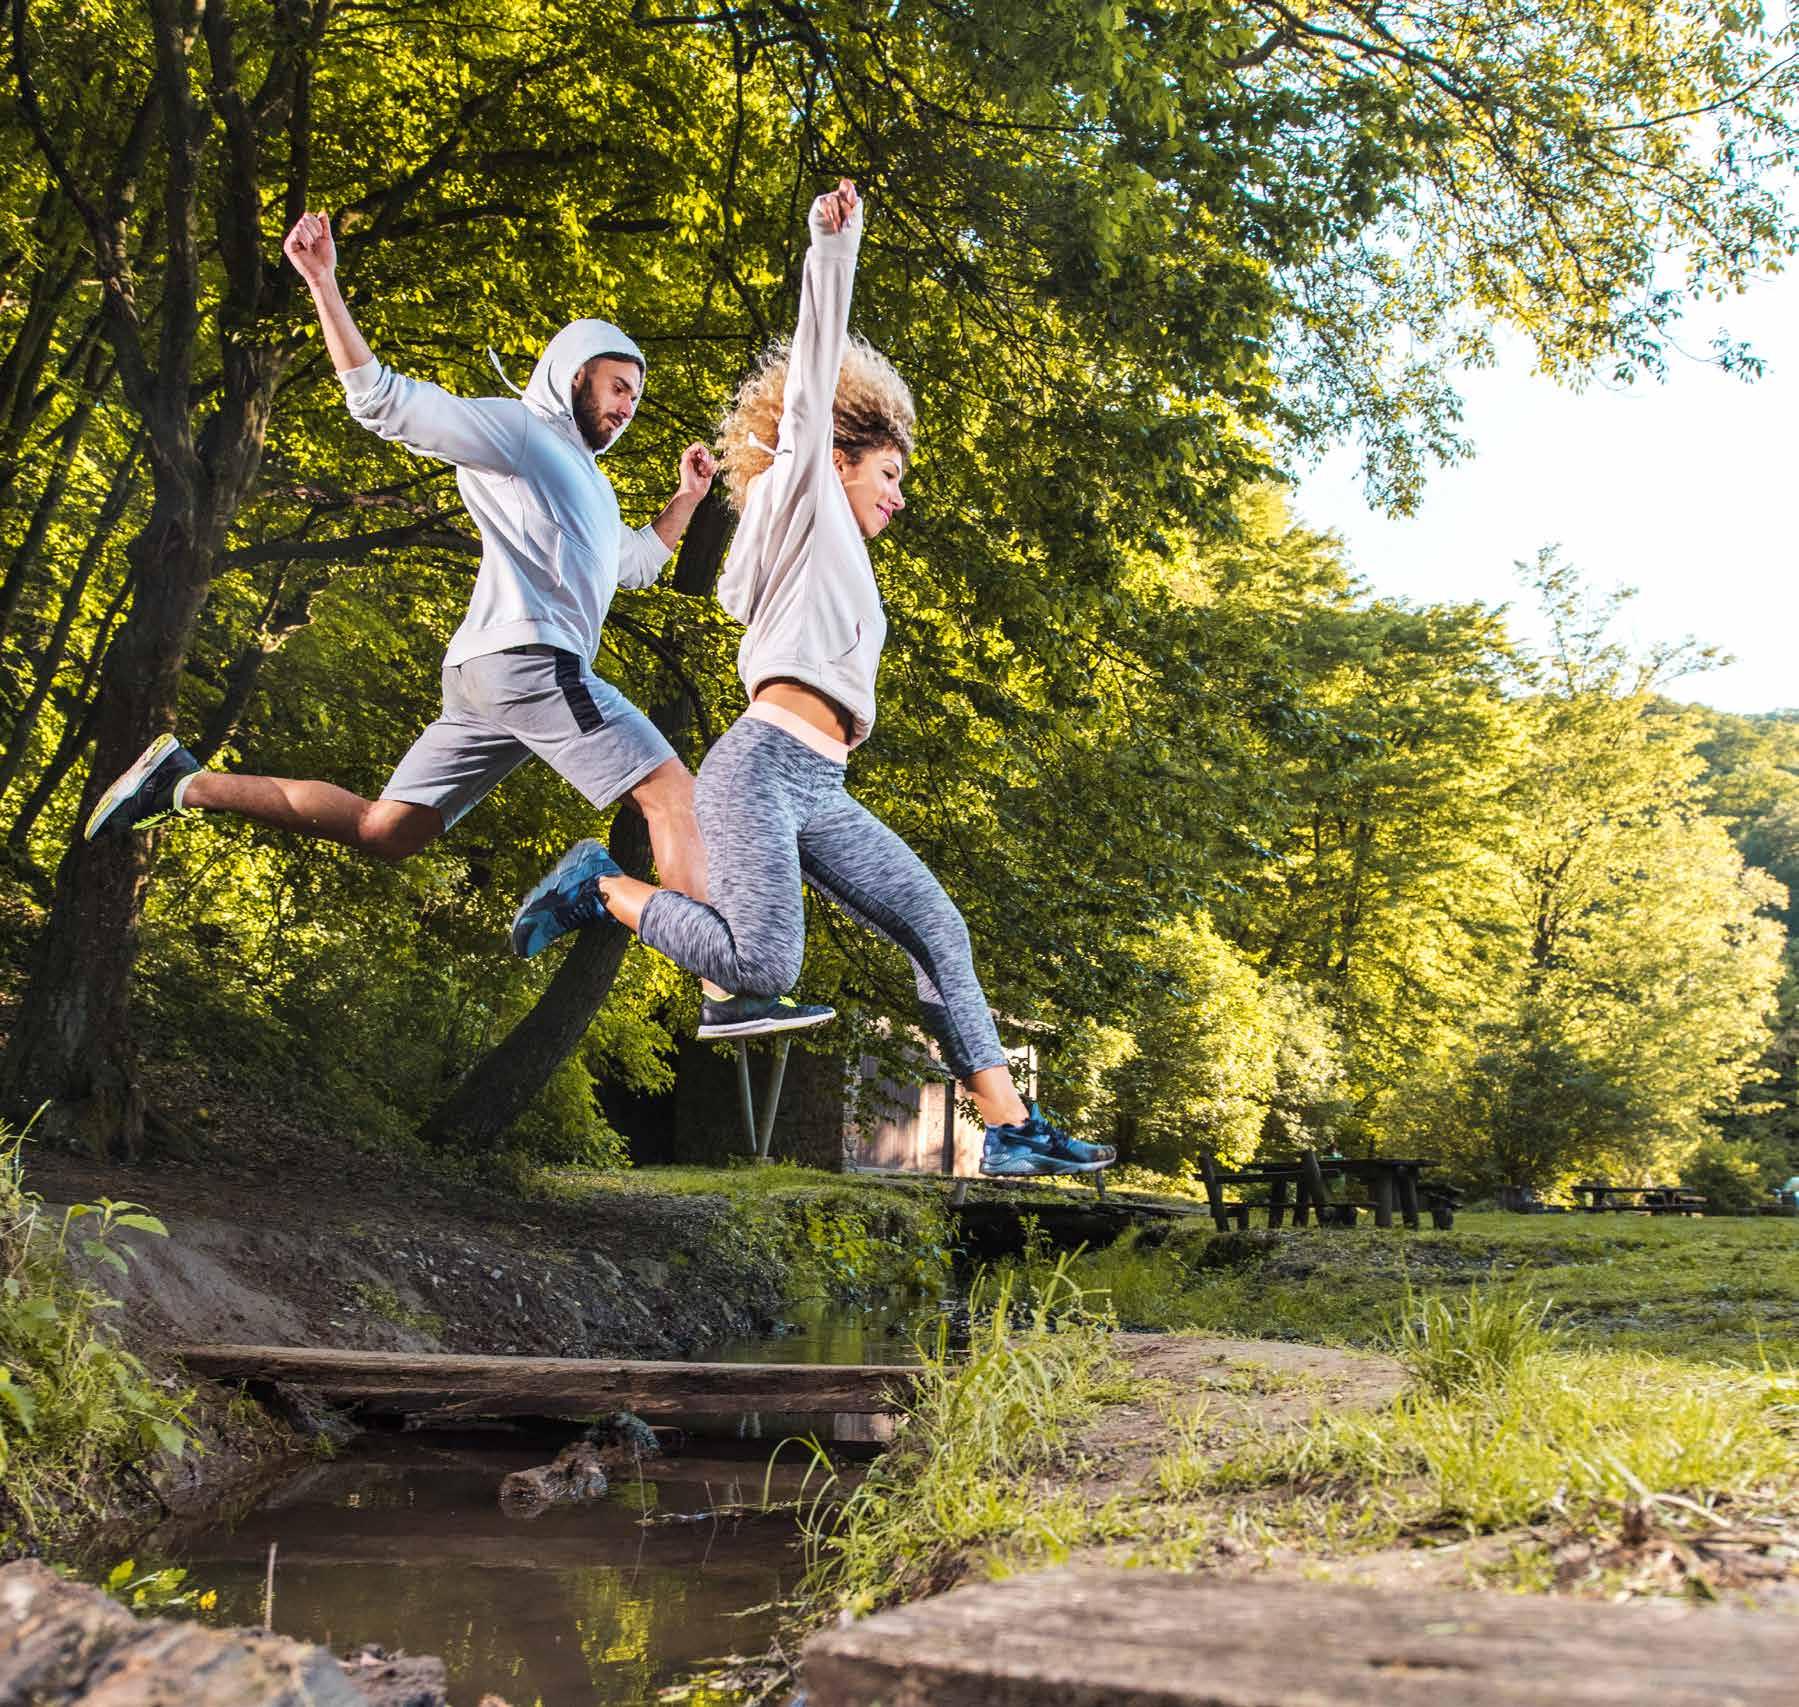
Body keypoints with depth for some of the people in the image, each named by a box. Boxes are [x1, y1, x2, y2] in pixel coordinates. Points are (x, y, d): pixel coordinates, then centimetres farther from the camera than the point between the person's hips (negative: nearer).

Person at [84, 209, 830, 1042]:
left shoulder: (582, 478, 34)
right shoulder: (512, 428, 5)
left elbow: (637, 562, 47)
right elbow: (383, 398, -3)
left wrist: (687, 498, 36)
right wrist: (322, 285, -11)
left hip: (489, 681, 10)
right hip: (527, 657, -10)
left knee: (381, 831, 5)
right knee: (672, 792, -14)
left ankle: (186, 784, 6)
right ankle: (733, 994, -22)